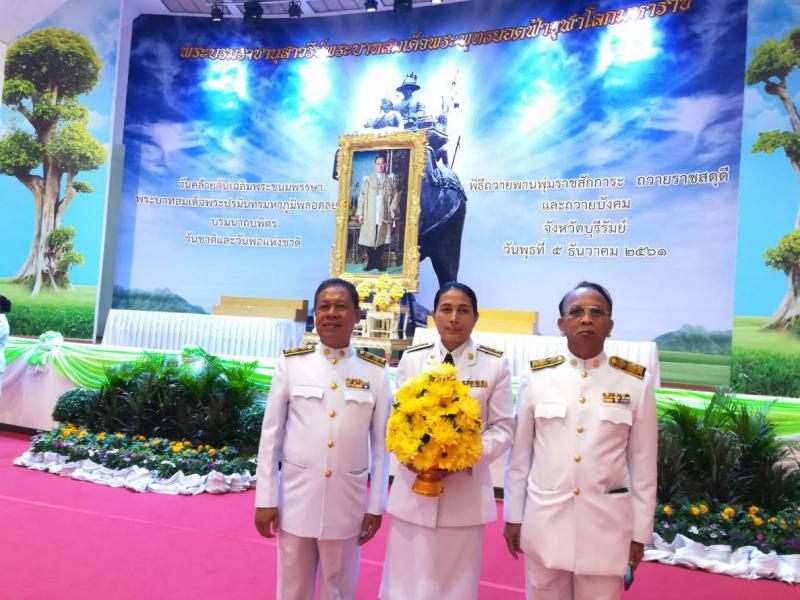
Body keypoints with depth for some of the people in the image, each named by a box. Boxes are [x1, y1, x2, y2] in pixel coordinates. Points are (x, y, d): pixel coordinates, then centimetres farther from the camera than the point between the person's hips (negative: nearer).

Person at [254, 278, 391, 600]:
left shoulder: (376, 371, -3)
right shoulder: (291, 363, -4)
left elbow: (381, 443, 2)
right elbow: (271, 434, 0)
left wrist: (376, 505, 2)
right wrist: (265, 498, -1)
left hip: (348, 500, 0)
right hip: (296, 496, 0)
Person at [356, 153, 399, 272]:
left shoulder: (391, 179, 10)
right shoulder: (367, 179, 9)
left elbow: (395, 196, 6)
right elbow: (362, 197, 5)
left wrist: (393, 209, -9)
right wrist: (360, 214, -2)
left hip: (384, 216, 0)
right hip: (369, 216, 0)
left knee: (381, 240, 4)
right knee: (369, 240, 0)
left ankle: (378, 262, 13)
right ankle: (370, 263, 8)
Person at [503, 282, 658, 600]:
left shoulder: (637, 382, -5)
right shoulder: (536, 377, -4)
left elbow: (643, 463, 0)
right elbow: (519, 454, 2)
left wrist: (640, 531, 2)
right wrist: (513, 516, 5)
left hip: (606, 523, 0)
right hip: (544, 520, 1)